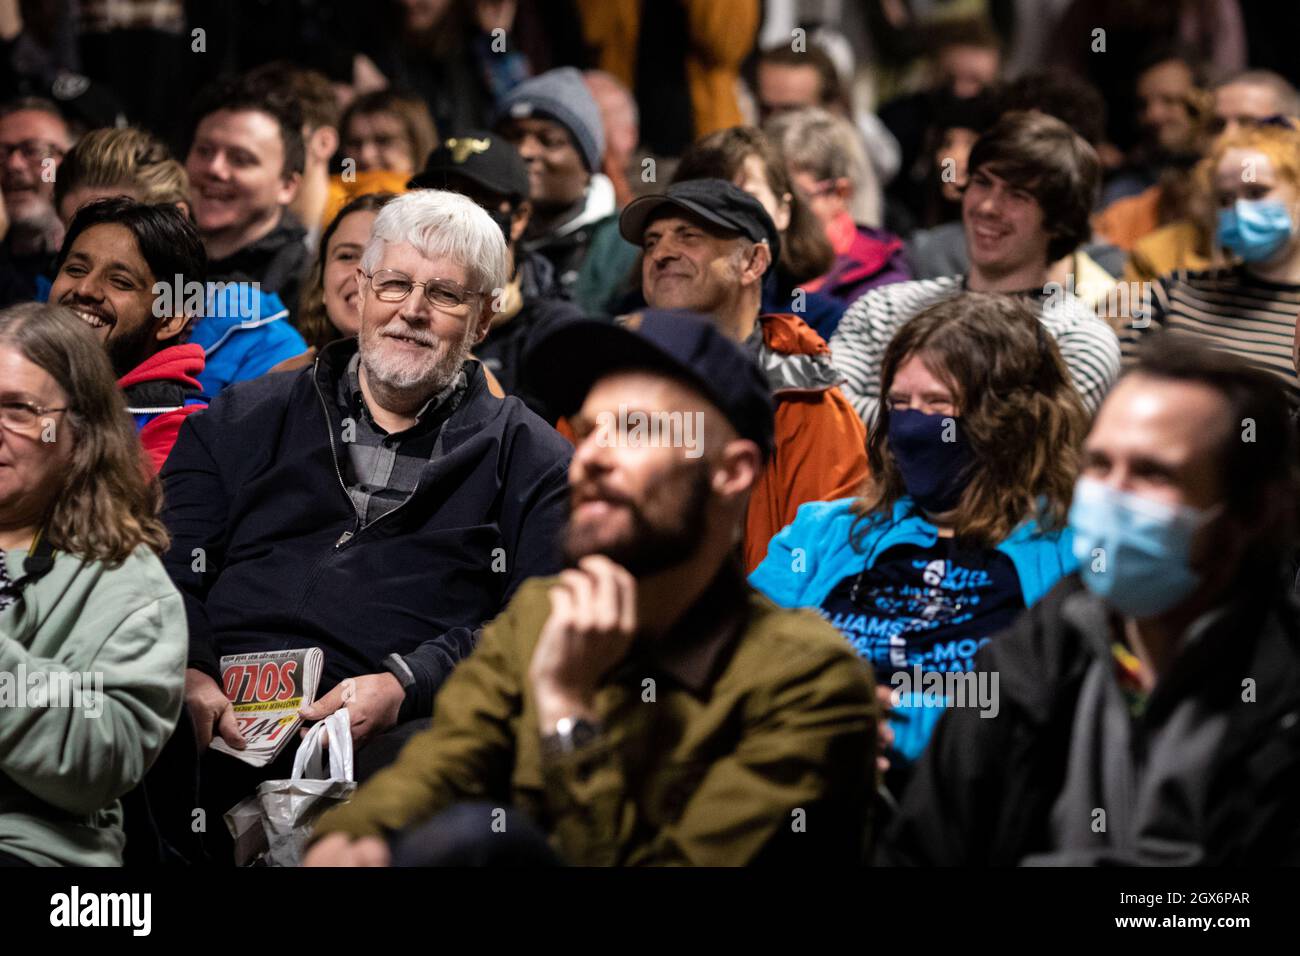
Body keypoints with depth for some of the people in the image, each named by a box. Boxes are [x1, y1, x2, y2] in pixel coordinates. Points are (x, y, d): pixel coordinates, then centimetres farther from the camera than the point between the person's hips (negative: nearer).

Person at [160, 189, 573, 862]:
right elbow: (170, 571, 15)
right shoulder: (240, 422, 26)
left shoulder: (527, 458, 19)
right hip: (219, 725, 1)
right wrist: (186, 672, -8)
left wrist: (407, 685, -13)